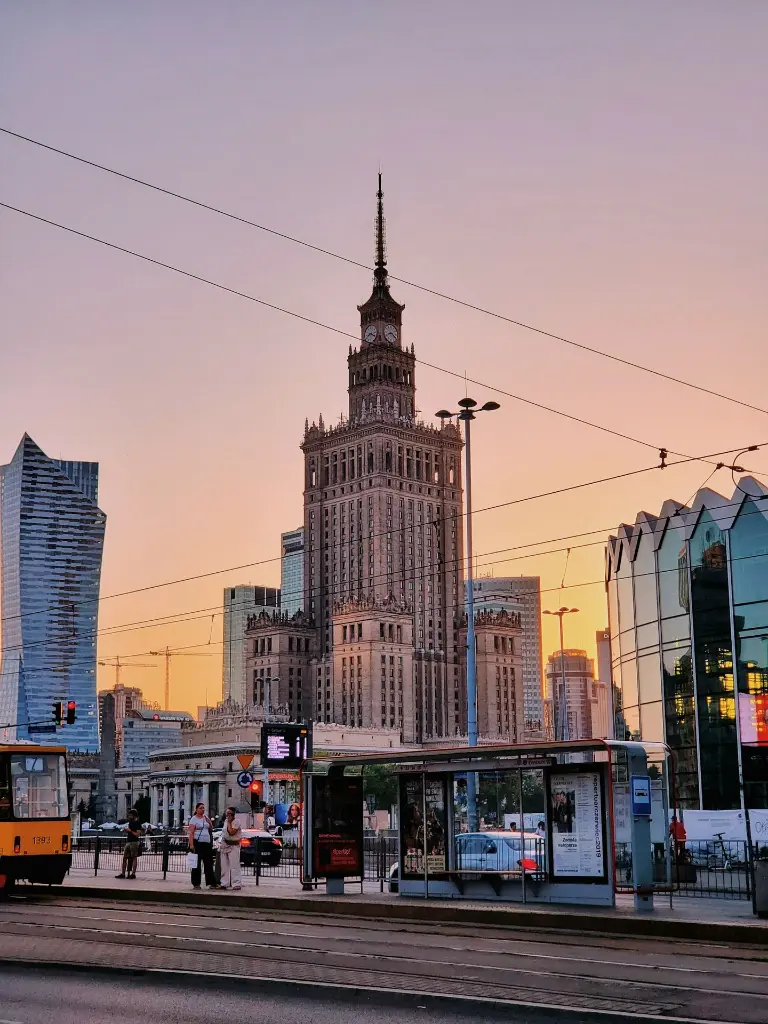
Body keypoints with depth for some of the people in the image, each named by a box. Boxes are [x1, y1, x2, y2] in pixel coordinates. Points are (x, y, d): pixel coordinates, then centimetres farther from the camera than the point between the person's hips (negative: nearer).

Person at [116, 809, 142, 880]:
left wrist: (130, 831, -19)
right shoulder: (129, 823, 16)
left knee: (134, 858, -3)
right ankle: (123, 873, 7)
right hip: (128, 842, 8)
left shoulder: (137, 823, -8)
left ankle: (133, 874, -2)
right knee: (124, 858, 5)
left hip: (134, 842, -8)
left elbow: (138, 834, -15)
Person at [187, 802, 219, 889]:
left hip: (207, 843, 6)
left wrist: (208, 821, -1)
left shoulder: (205, 817, 14)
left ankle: (212, 883, 7)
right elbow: (191, 832, -13)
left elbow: (211, 828, 18)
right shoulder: (194, 819, -5)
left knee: (209, 863, 6)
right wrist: (191, 845, -22)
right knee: (197, 864, -1)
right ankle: (196, 884, 4)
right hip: (198, 843, -6)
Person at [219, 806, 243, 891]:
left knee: (234, 866, -11)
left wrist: (229, 822, -15)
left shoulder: (236, 822, -9)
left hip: (233, 846, -8)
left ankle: (236, 884, -13)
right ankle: (224, 883, 11)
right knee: (224, 866, 7)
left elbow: (231, 832, -21)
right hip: (224, 845, 8)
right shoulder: (226, 821, 15)